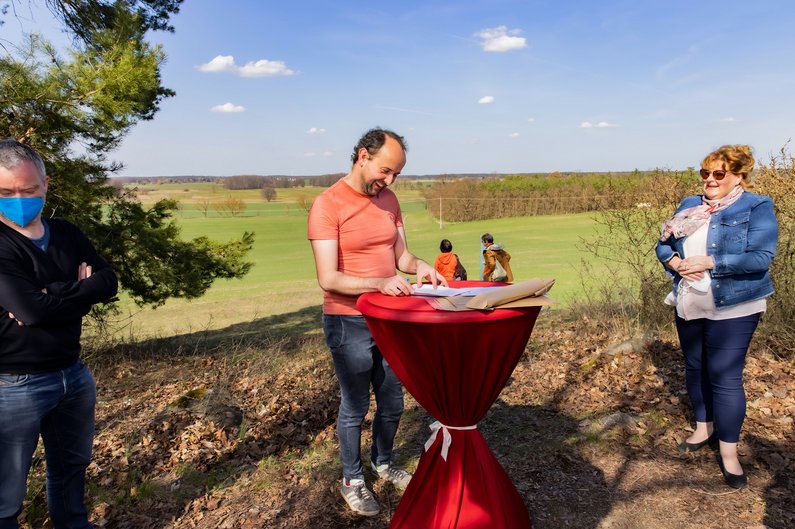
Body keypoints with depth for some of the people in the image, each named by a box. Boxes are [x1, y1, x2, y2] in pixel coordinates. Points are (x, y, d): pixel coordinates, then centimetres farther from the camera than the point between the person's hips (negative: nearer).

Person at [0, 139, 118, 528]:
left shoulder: (67, 235, 5)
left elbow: (108, 281, -5)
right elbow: (32, 310, -25)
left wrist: (53, 296, -18)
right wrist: (80, 290, -10)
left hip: (73, 374, 6)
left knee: (71, 466, 24)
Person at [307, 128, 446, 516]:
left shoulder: (389, 200, 4)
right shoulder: (328, 204, -17)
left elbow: (400, 254, 9)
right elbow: (328, 279, -22)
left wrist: (419, 266, -12)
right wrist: (380, 283, -33)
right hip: (349, 323, -6)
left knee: (392, 402, 19)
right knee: (355, 407, 10)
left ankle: (383, 463, 43)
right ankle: (352, 480, 32)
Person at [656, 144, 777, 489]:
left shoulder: (757, 207, -8)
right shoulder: (689, 205, 8)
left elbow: (760, 257, -19)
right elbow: (663, 244, 8)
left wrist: (708, 262, -23)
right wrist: (674, 261, -13)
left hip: (732, 307, -6)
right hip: (689, 305, 6)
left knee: (724, 376, -5)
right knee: (695, 368, 16)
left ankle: (728, 451, 11)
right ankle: (704, 428, 35)